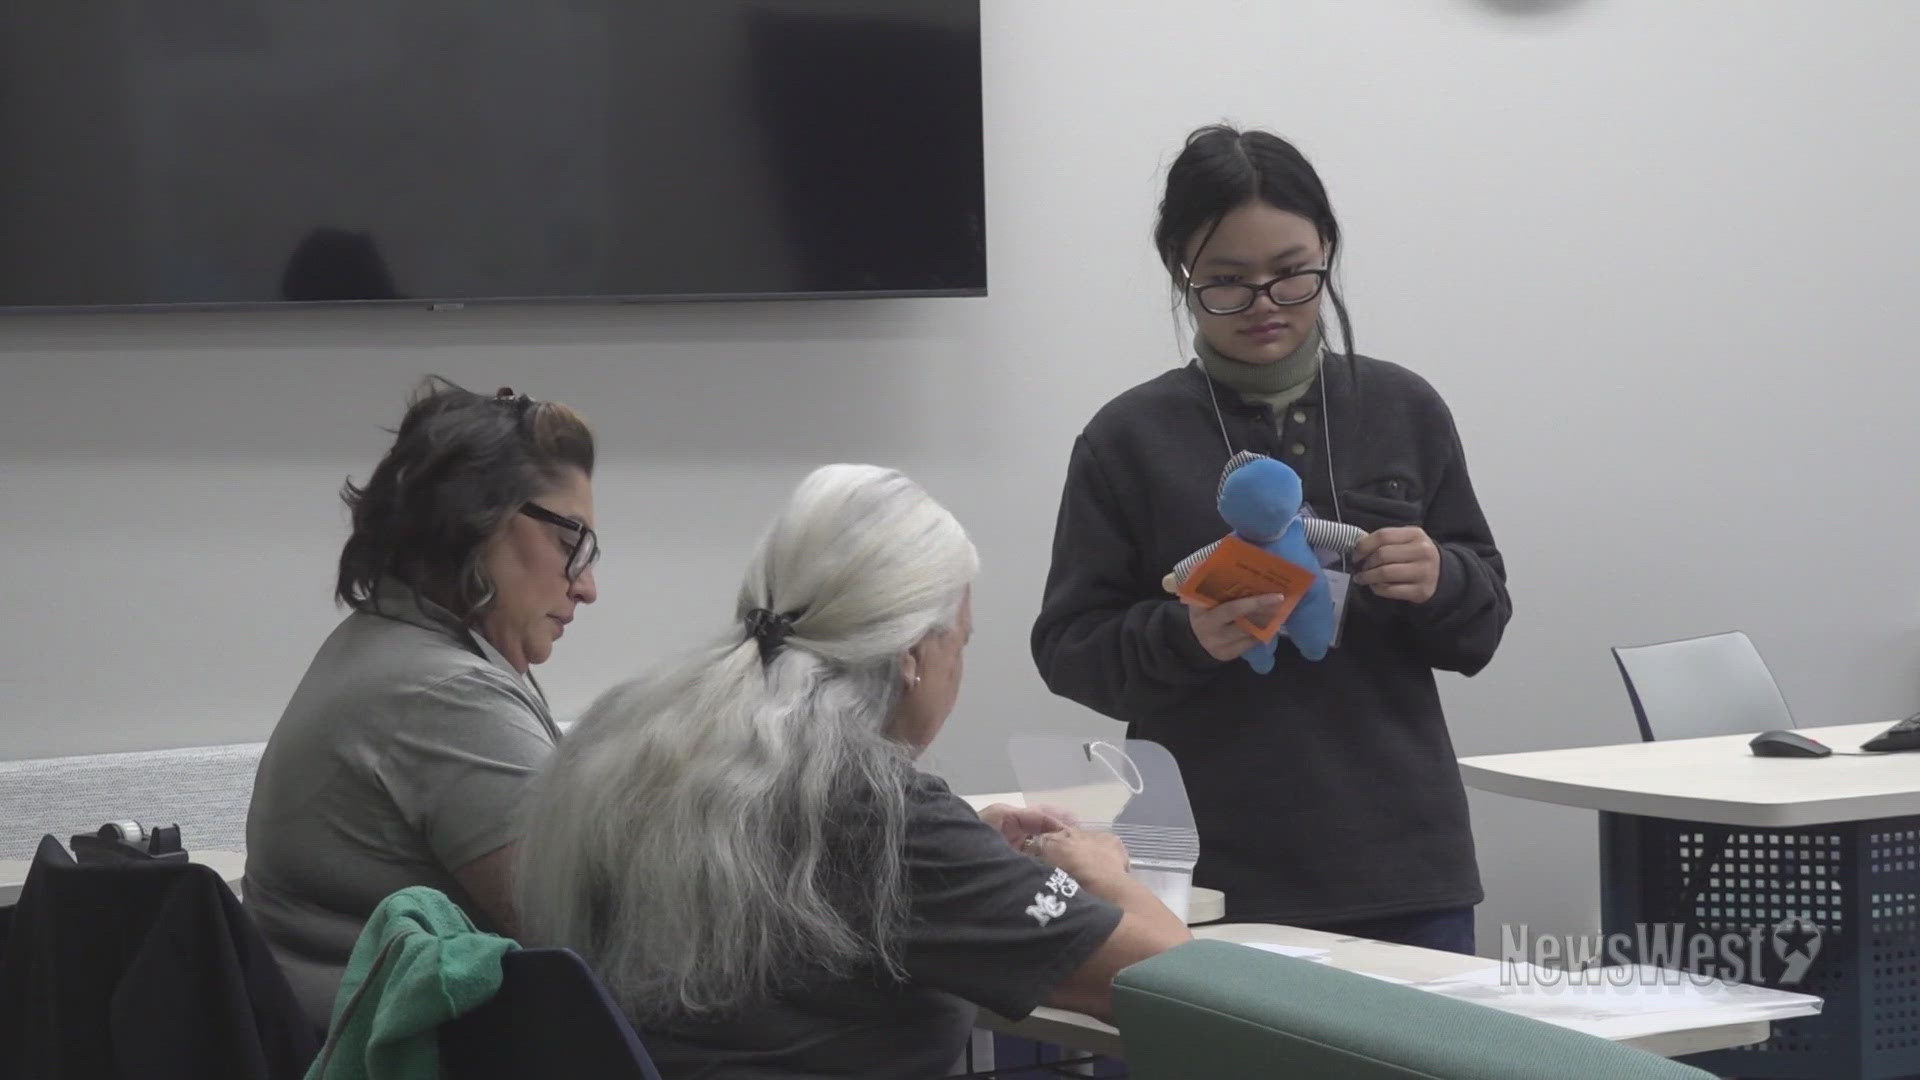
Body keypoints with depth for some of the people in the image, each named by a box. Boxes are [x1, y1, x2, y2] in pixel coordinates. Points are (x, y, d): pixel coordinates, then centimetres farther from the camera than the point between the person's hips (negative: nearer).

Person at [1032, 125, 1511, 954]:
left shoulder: (1403, 411, 7)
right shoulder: (1129, 439, 0)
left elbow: (1483, 623, 12)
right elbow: (1066, 649, 0)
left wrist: (1439, 582, -11)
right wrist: (1184, 635, -18)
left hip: (1402, 866, 2)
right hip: (1212, 879, -2)